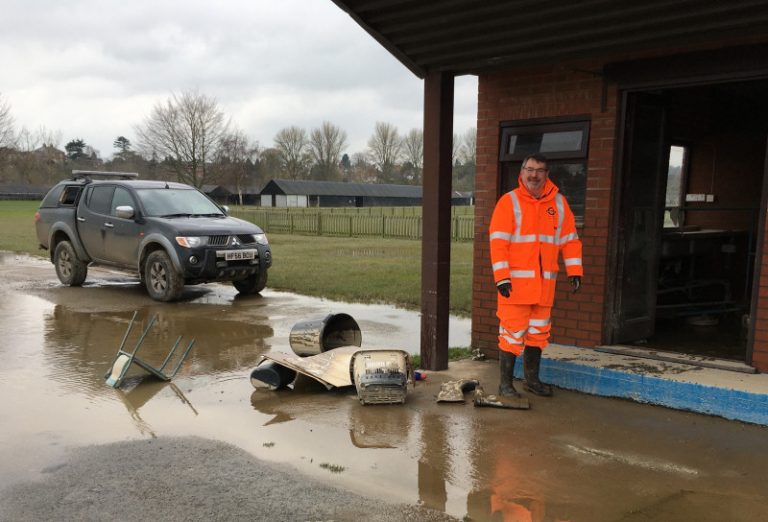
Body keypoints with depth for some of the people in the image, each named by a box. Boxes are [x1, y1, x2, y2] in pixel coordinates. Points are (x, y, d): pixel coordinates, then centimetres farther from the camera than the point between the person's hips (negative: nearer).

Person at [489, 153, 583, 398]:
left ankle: (532, 379, 29)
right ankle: (505, 383, 8)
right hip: (515, 282, -5)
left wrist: (574, 271, 4)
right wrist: (502, 276, -17)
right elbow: (498, 241, -10)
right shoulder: (509, 201, -4)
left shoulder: (559, 203, 10)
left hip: (544, 283, 5)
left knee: (538, 332, 14)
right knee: (512, 332, -3)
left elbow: (570, 239, 13)